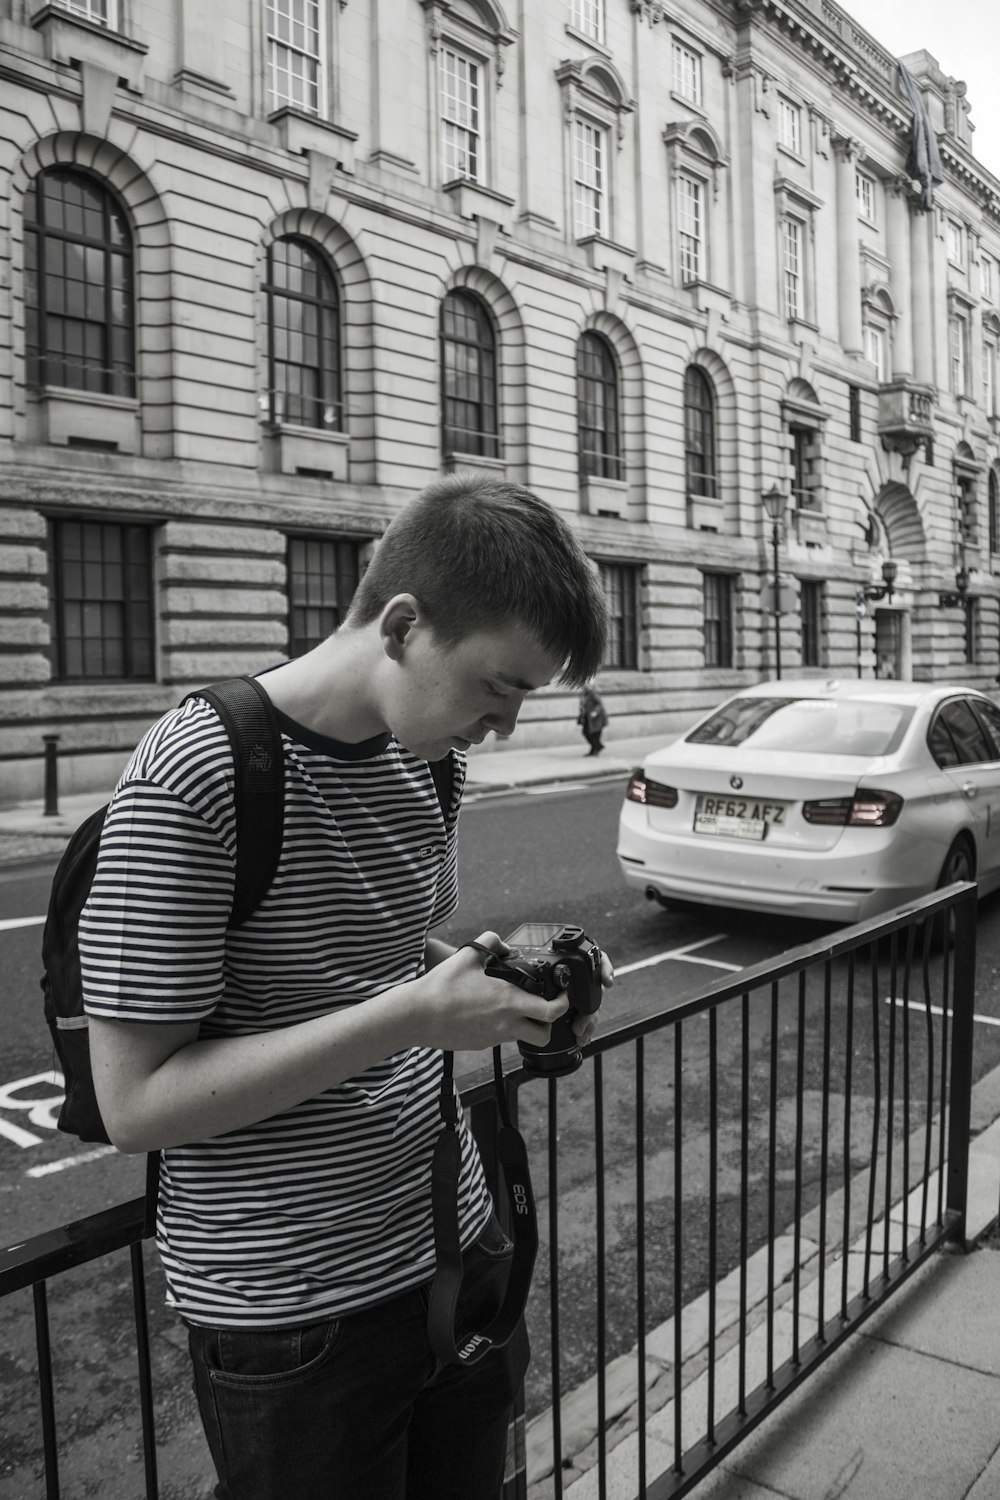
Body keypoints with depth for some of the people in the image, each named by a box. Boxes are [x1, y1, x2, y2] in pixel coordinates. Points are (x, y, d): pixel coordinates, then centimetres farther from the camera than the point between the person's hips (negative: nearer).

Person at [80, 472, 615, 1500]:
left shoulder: (425, 758, 0)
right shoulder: (192, 778, -22)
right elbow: (135, 1103, -20)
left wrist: (506, 981, -6)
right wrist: (413, 1014, -27)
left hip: (456, 1253, 7)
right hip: (292, 1320, -6)